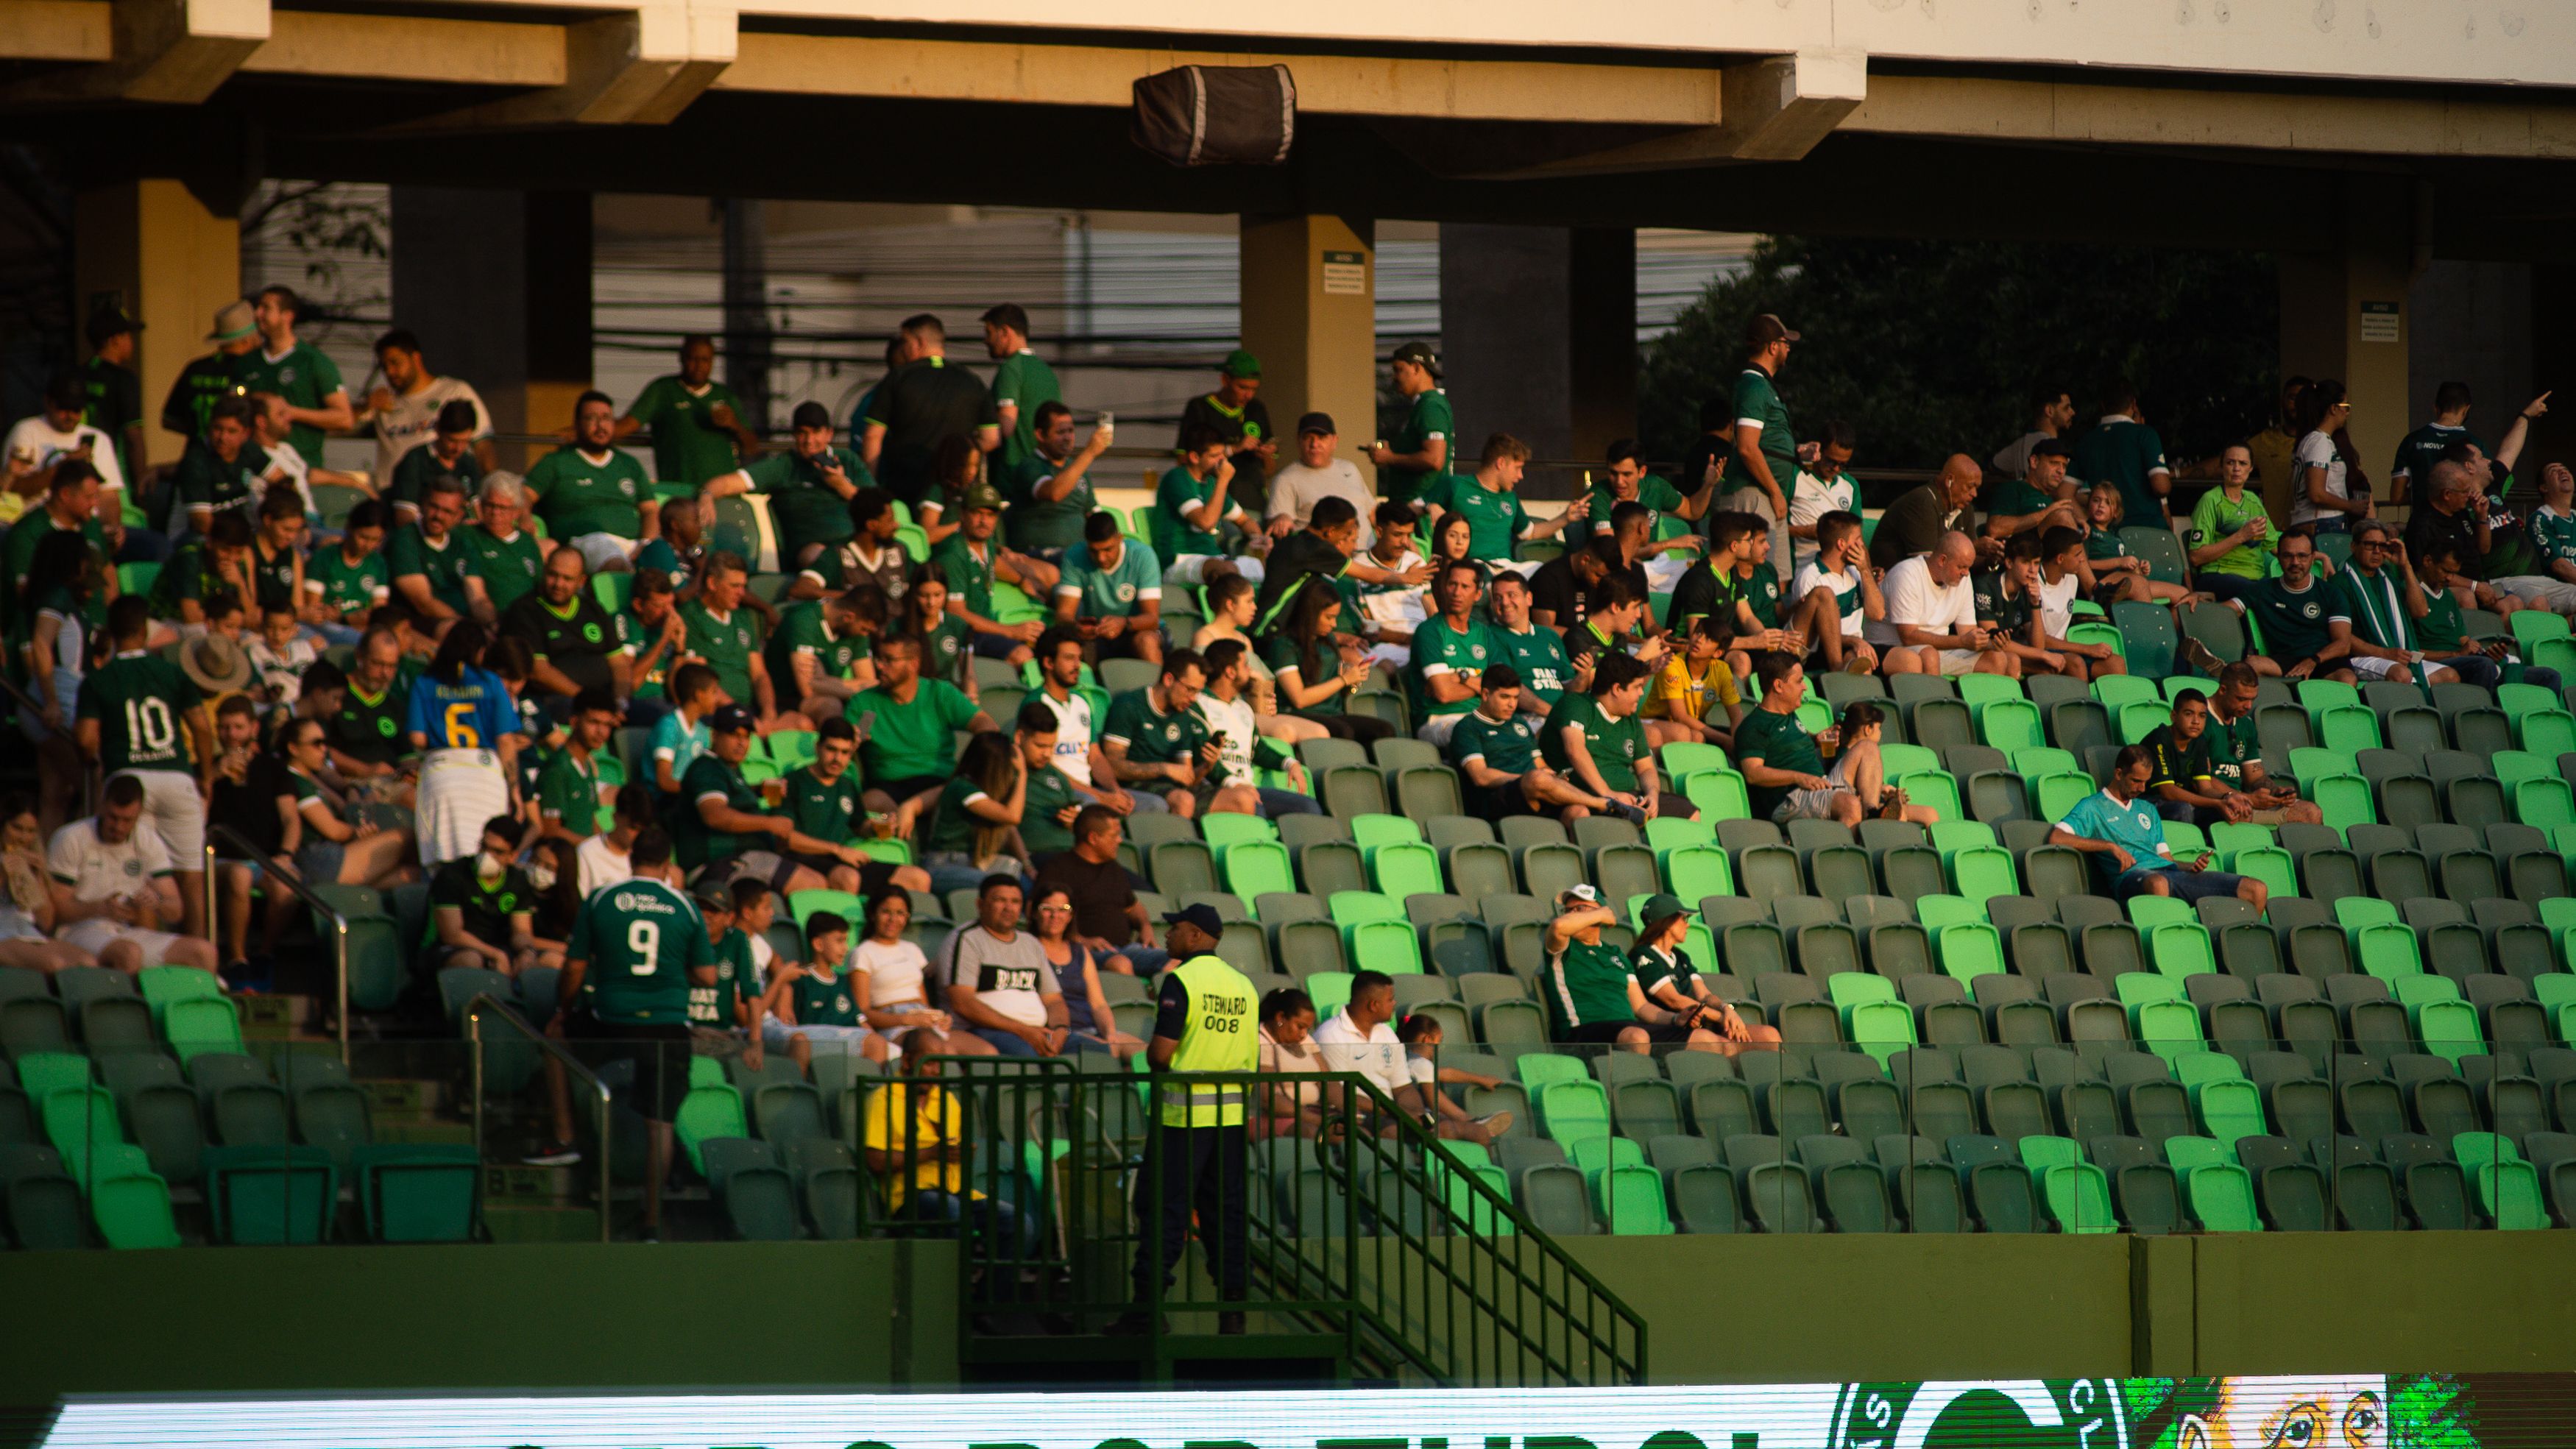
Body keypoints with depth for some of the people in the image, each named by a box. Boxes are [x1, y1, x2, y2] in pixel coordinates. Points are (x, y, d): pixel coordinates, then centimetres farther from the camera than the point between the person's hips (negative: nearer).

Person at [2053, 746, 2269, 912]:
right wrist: (2110, 846, -9)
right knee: (2157, 883, -47)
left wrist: (2192, 866, 4)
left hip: (2169, 871, 7)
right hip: (2131, 876, -7)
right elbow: (2056, 838, -3)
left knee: (2257, 890, -7)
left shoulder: (2147, 810, 33)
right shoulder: (2092, 807, 13)